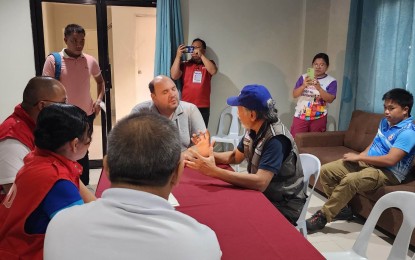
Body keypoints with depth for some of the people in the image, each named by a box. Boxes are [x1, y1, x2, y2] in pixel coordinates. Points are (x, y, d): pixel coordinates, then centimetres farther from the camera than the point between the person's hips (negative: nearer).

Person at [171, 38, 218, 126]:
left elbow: (213, 71, -11)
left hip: (203, 108, 0)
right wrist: (178, 56, -5)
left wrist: (201, 55, -13)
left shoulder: (208, 63, 11)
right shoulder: (184, 64, 9)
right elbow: (174, 76, -4)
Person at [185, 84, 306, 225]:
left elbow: (260, 182, -36)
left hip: (282, 206, -7)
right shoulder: (253, 129, -2)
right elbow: (235, 156, 12)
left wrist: (214, 171, -38)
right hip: (261, 194, 7)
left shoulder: (276, 139, -27)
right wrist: (208, 153, -6)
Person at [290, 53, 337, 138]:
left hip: (319, 118, -1)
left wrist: (319, 88, -25)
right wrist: (304, 85, -19)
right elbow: (294, 95, -1)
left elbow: (330, 99, -11)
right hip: (300, 116, 1)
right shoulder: (304, 77, 6)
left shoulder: (331, 81, 0)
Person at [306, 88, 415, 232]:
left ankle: (323, 216, -21)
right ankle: (341, 208, 10)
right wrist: (359, 156, 2)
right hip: (368, 162, 9)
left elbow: (390, 160, -26)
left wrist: (358, 157, -19)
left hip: (389, 172, -9)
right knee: (326, 170, -5)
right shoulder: (385, 122, 10)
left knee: (349, 180, -36)